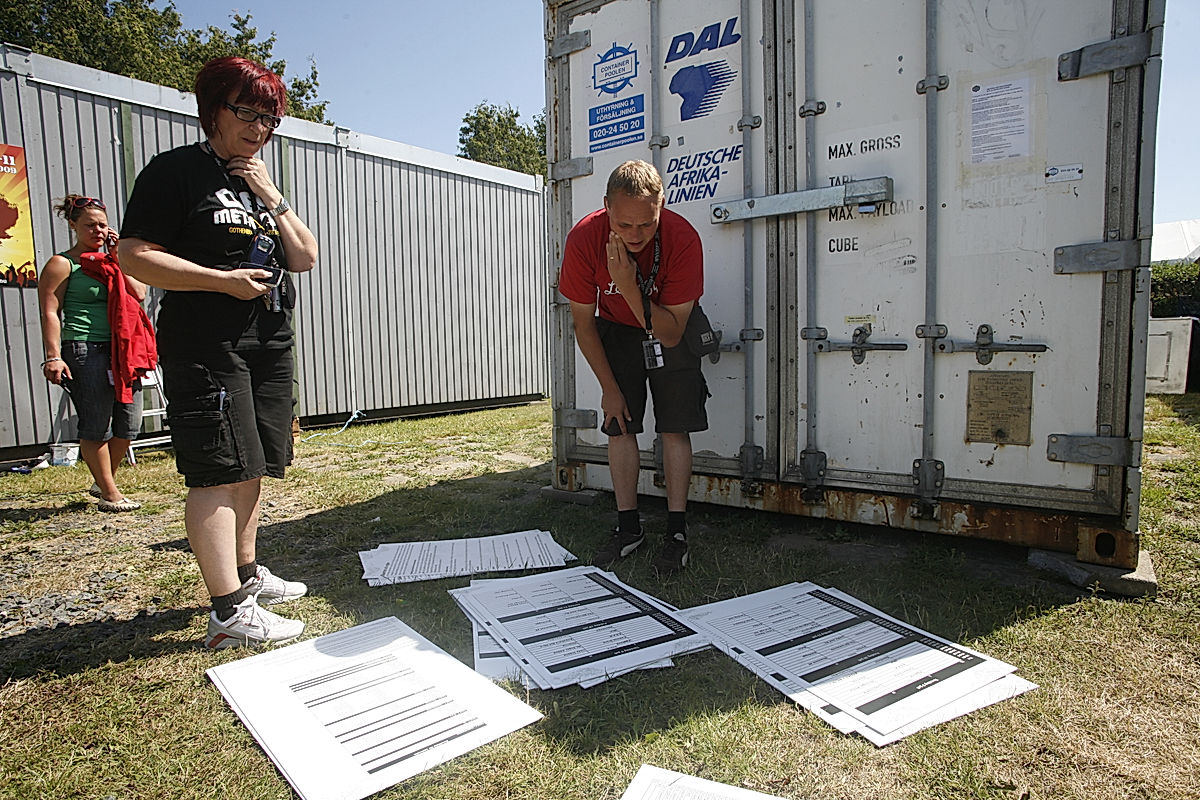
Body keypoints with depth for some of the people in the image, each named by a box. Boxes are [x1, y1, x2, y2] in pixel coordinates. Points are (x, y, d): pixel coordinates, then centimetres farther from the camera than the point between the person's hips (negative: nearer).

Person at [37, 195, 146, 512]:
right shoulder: (62, 264, 1)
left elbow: (139, 293, 3)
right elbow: (50, 314, -6)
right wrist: (53, 357, -14)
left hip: (121, 350, 6)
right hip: (85, 352, -6)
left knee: (128, 424, 7)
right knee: (96, 427, -3)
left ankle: (103, 481, 27)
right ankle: (109, 494, 8)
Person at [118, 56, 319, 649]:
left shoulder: (261, 182, 20)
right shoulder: (176, 171, -3)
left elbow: (306, 259, 12)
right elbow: (136, 255, -11)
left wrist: (271, 198, 1)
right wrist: (226, 279, -17)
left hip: (269, 346, 8)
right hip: (206, 348, -8)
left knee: (252, 469, 13)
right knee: (221, 473, -10)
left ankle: (247, 575, 26)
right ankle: (229, 612, -6)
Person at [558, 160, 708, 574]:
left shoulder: (683, 239, -31)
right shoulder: (585, 238, -27)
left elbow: (670, 334, -28)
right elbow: (583, 323, -13)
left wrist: (630, 288, -42)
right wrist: (609, 388, -9)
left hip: (671, 332, -1)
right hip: (616, 331, 2)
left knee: (674, 428, -8)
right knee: (620, 426, -2)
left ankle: (677, 531, 1)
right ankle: (628, 527, 10)